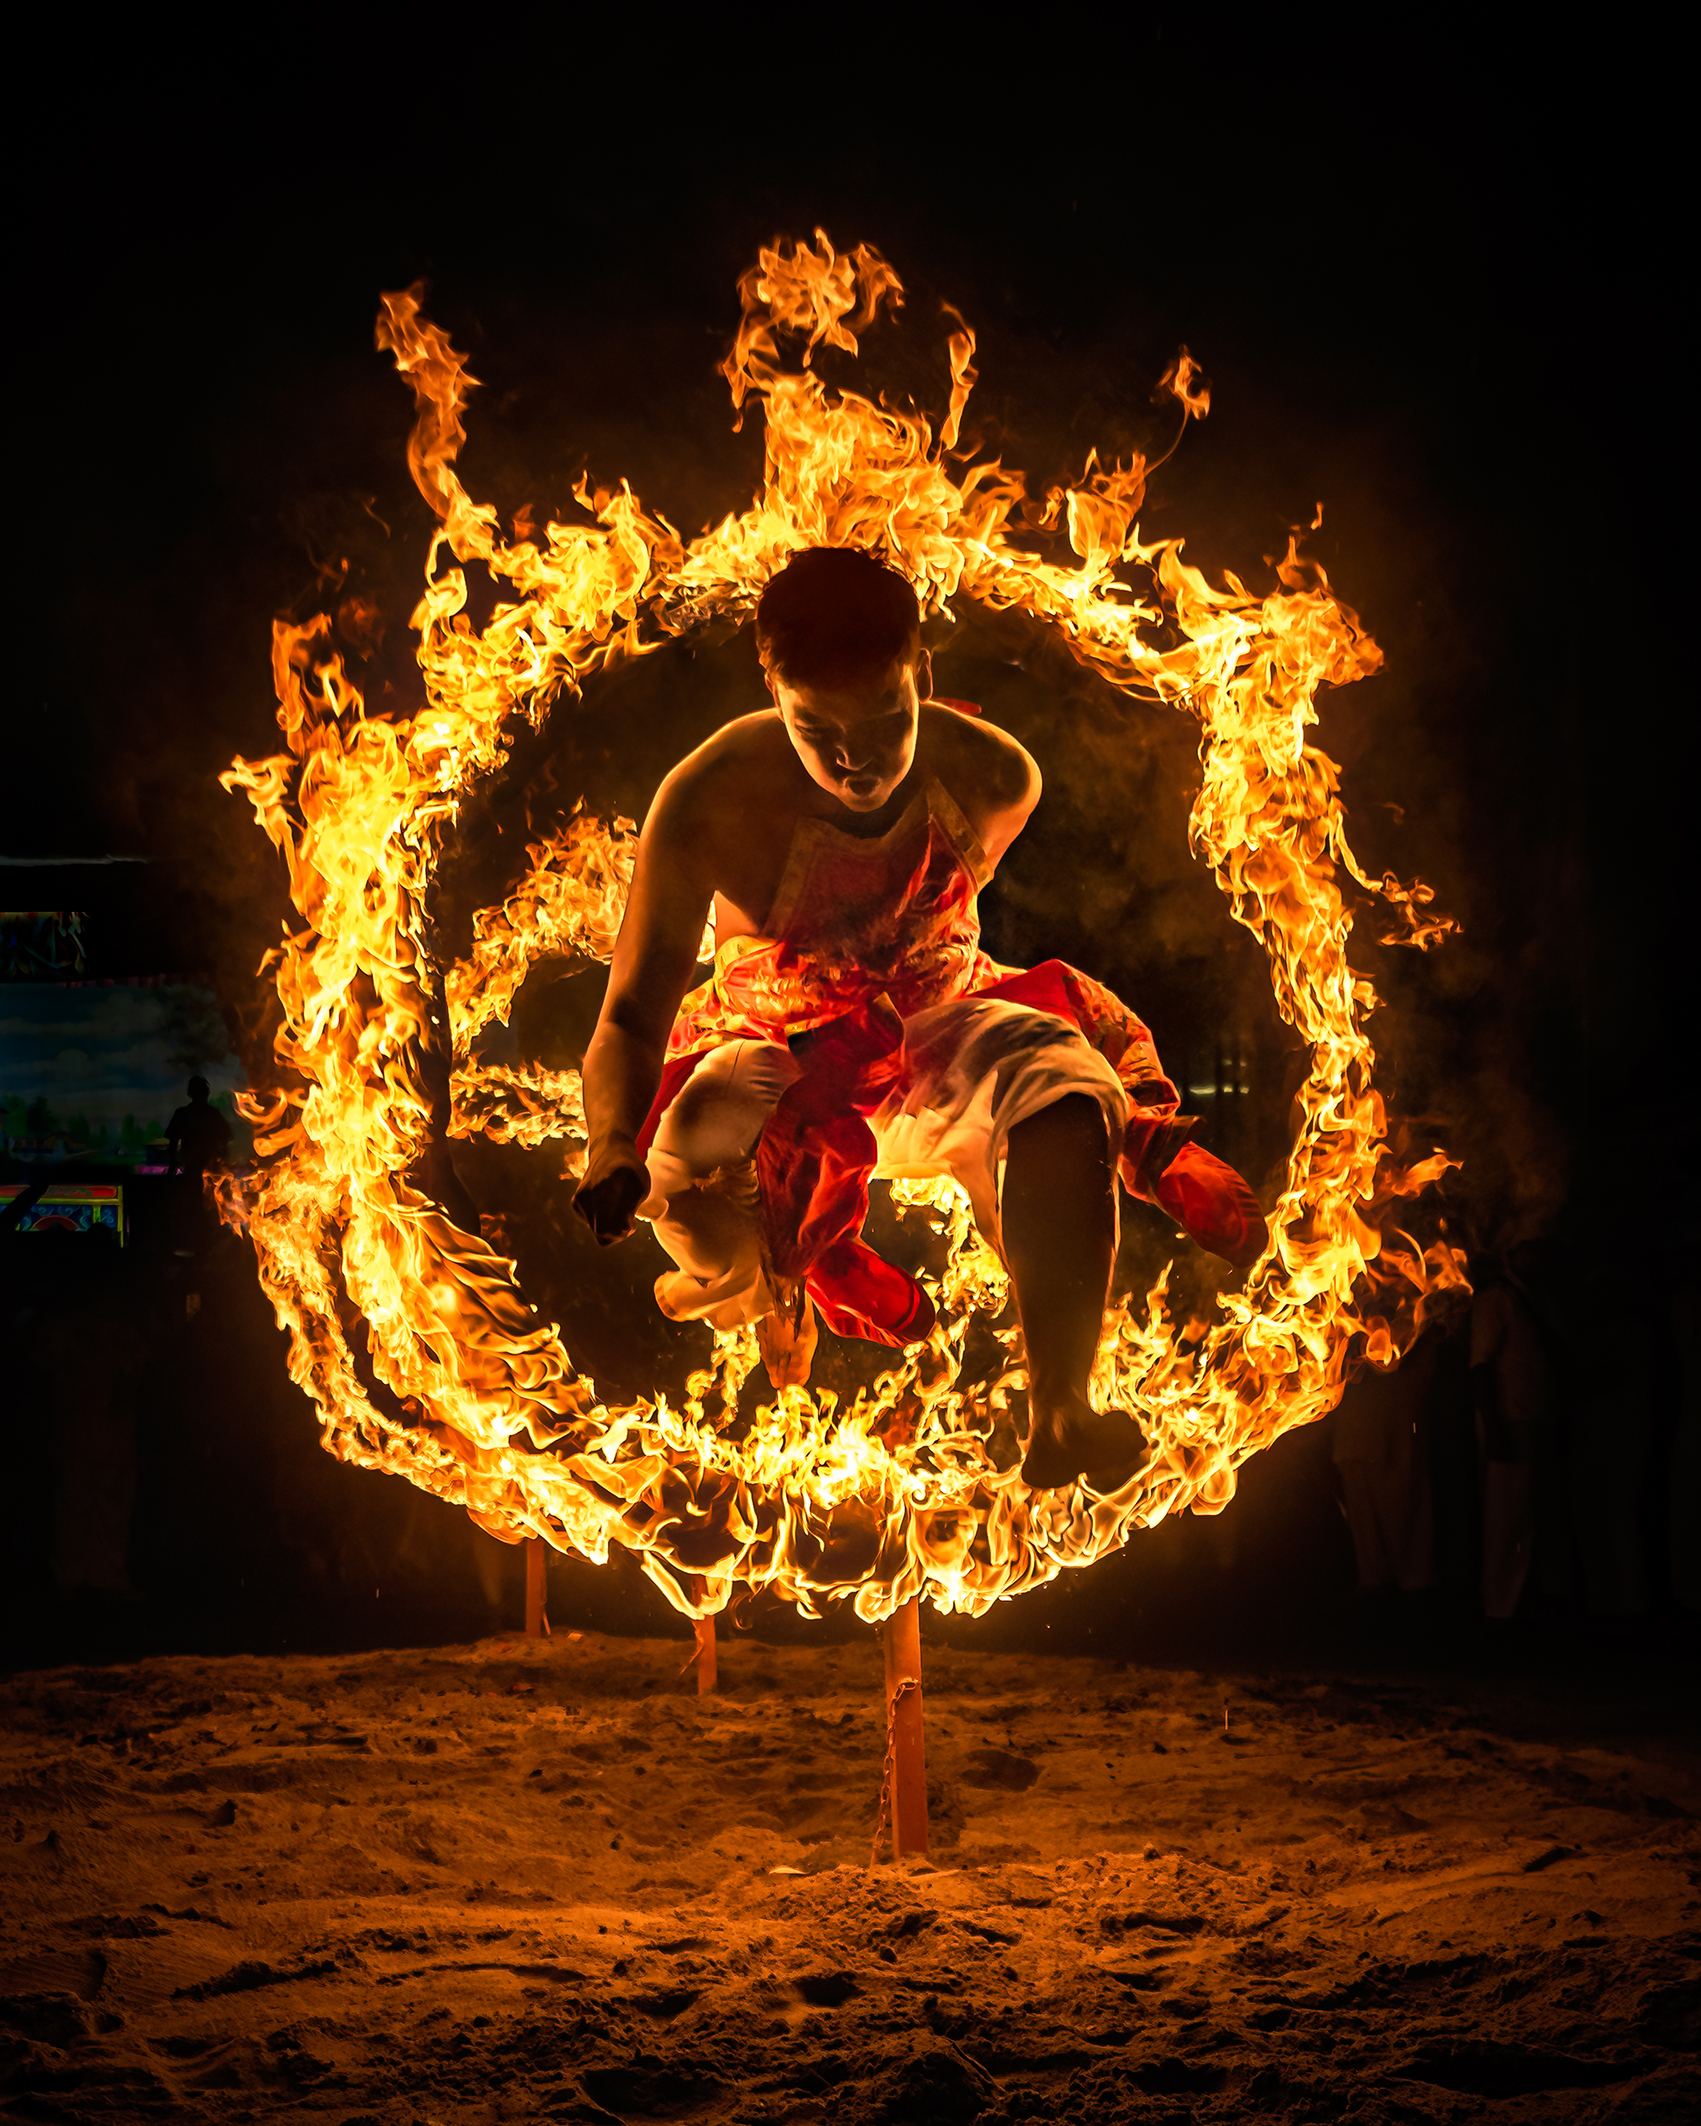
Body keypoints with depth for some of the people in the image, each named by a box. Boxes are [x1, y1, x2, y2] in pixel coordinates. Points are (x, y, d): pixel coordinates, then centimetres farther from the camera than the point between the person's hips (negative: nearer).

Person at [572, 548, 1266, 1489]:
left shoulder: (994, 777, -17)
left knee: (1062, 1097, -34)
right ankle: (772, 1289, 7)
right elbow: (630, 1019, -26)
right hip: (775, 1049, -1)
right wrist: (612, 1152, -45)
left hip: (938, 1021, 1)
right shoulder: (706, 804, -26)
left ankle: (1059, 1419, -28)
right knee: (691, 1174, -34)